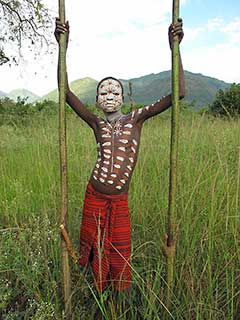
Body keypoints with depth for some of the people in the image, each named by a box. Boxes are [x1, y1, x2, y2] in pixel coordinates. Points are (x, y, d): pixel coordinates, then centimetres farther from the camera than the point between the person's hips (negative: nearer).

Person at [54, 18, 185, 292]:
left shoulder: (136, 118, -3)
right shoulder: (96, 123, -2)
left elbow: (179, 93, -11)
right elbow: (66, 93, -12)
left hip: (120, 201, -1)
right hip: (94, 197, 1)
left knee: (120, 257, 13)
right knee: (97, 251, 17)